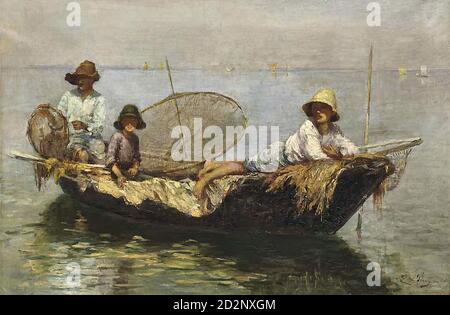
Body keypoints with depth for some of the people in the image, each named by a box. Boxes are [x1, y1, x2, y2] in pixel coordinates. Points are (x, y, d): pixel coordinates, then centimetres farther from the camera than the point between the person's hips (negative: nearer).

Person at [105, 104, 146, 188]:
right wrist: (119, 175, -28)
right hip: (116, 172, -5)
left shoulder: (135, 138, 2)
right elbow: (110, 158, -19)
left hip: (129, 171, 6)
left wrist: (135, 167, -10)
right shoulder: (117, 136, -15)